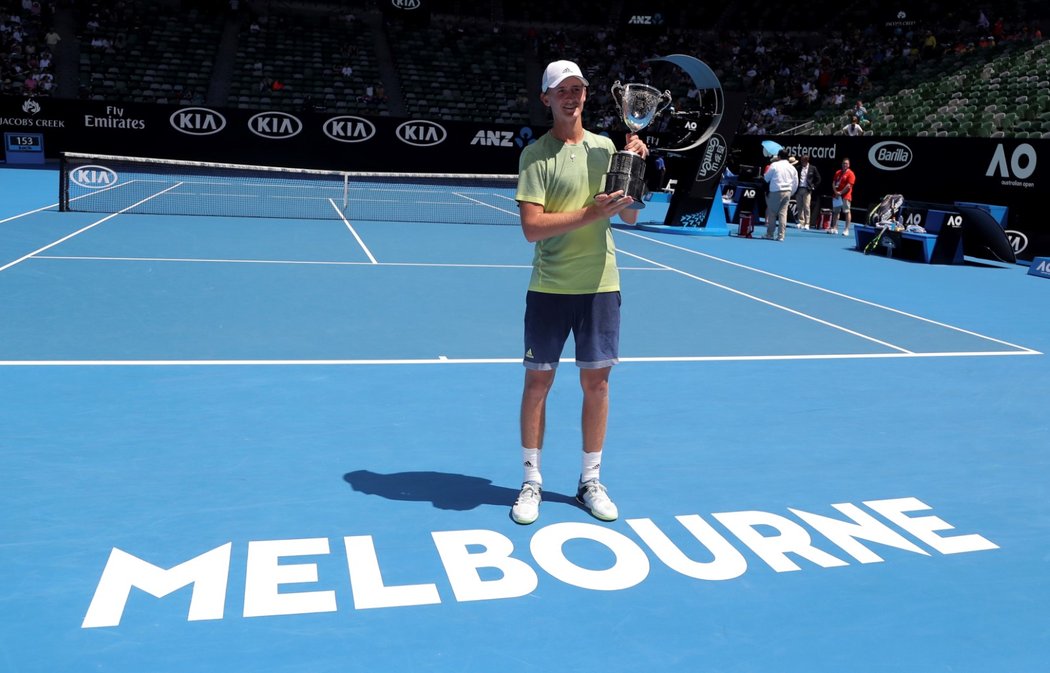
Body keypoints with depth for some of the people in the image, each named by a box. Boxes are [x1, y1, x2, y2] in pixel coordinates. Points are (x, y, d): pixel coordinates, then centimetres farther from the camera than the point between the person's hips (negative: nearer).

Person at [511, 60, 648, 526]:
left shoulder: (605, 147, 7)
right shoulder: (536, 155, -5)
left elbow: (629, 216, 7)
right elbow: (532, 227, -15)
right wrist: (591, 212, -21)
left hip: (600, 284, 3)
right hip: (549, 288, -3)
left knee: (596, 381, 8)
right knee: (538, 381, 3)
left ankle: (590, 481, 23)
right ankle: (531, 482, 18)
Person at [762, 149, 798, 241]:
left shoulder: (774, 165, -3)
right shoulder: (792, 168, 10)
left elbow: (766, 178, 5)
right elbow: (796, 183, 12)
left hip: (776, 191, -4)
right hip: (787, 192, 4)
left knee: (772, 213, 4)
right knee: (783, 213, 3)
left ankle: (769, 234, 7)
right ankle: (781, 235, 0)